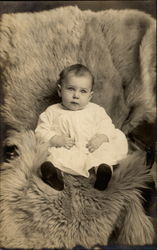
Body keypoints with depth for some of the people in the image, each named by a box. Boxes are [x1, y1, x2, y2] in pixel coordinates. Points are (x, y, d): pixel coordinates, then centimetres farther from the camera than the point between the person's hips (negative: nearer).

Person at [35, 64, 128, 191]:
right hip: (65, 153, -1)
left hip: (92, 150, 2)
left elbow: (107, 127, 11)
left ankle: (103, 166, -44)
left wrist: (101, 137, -12)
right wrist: (56, 139, -12)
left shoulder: (96, 110, 15)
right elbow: (41, 131, 6)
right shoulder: (52, 112, 12)